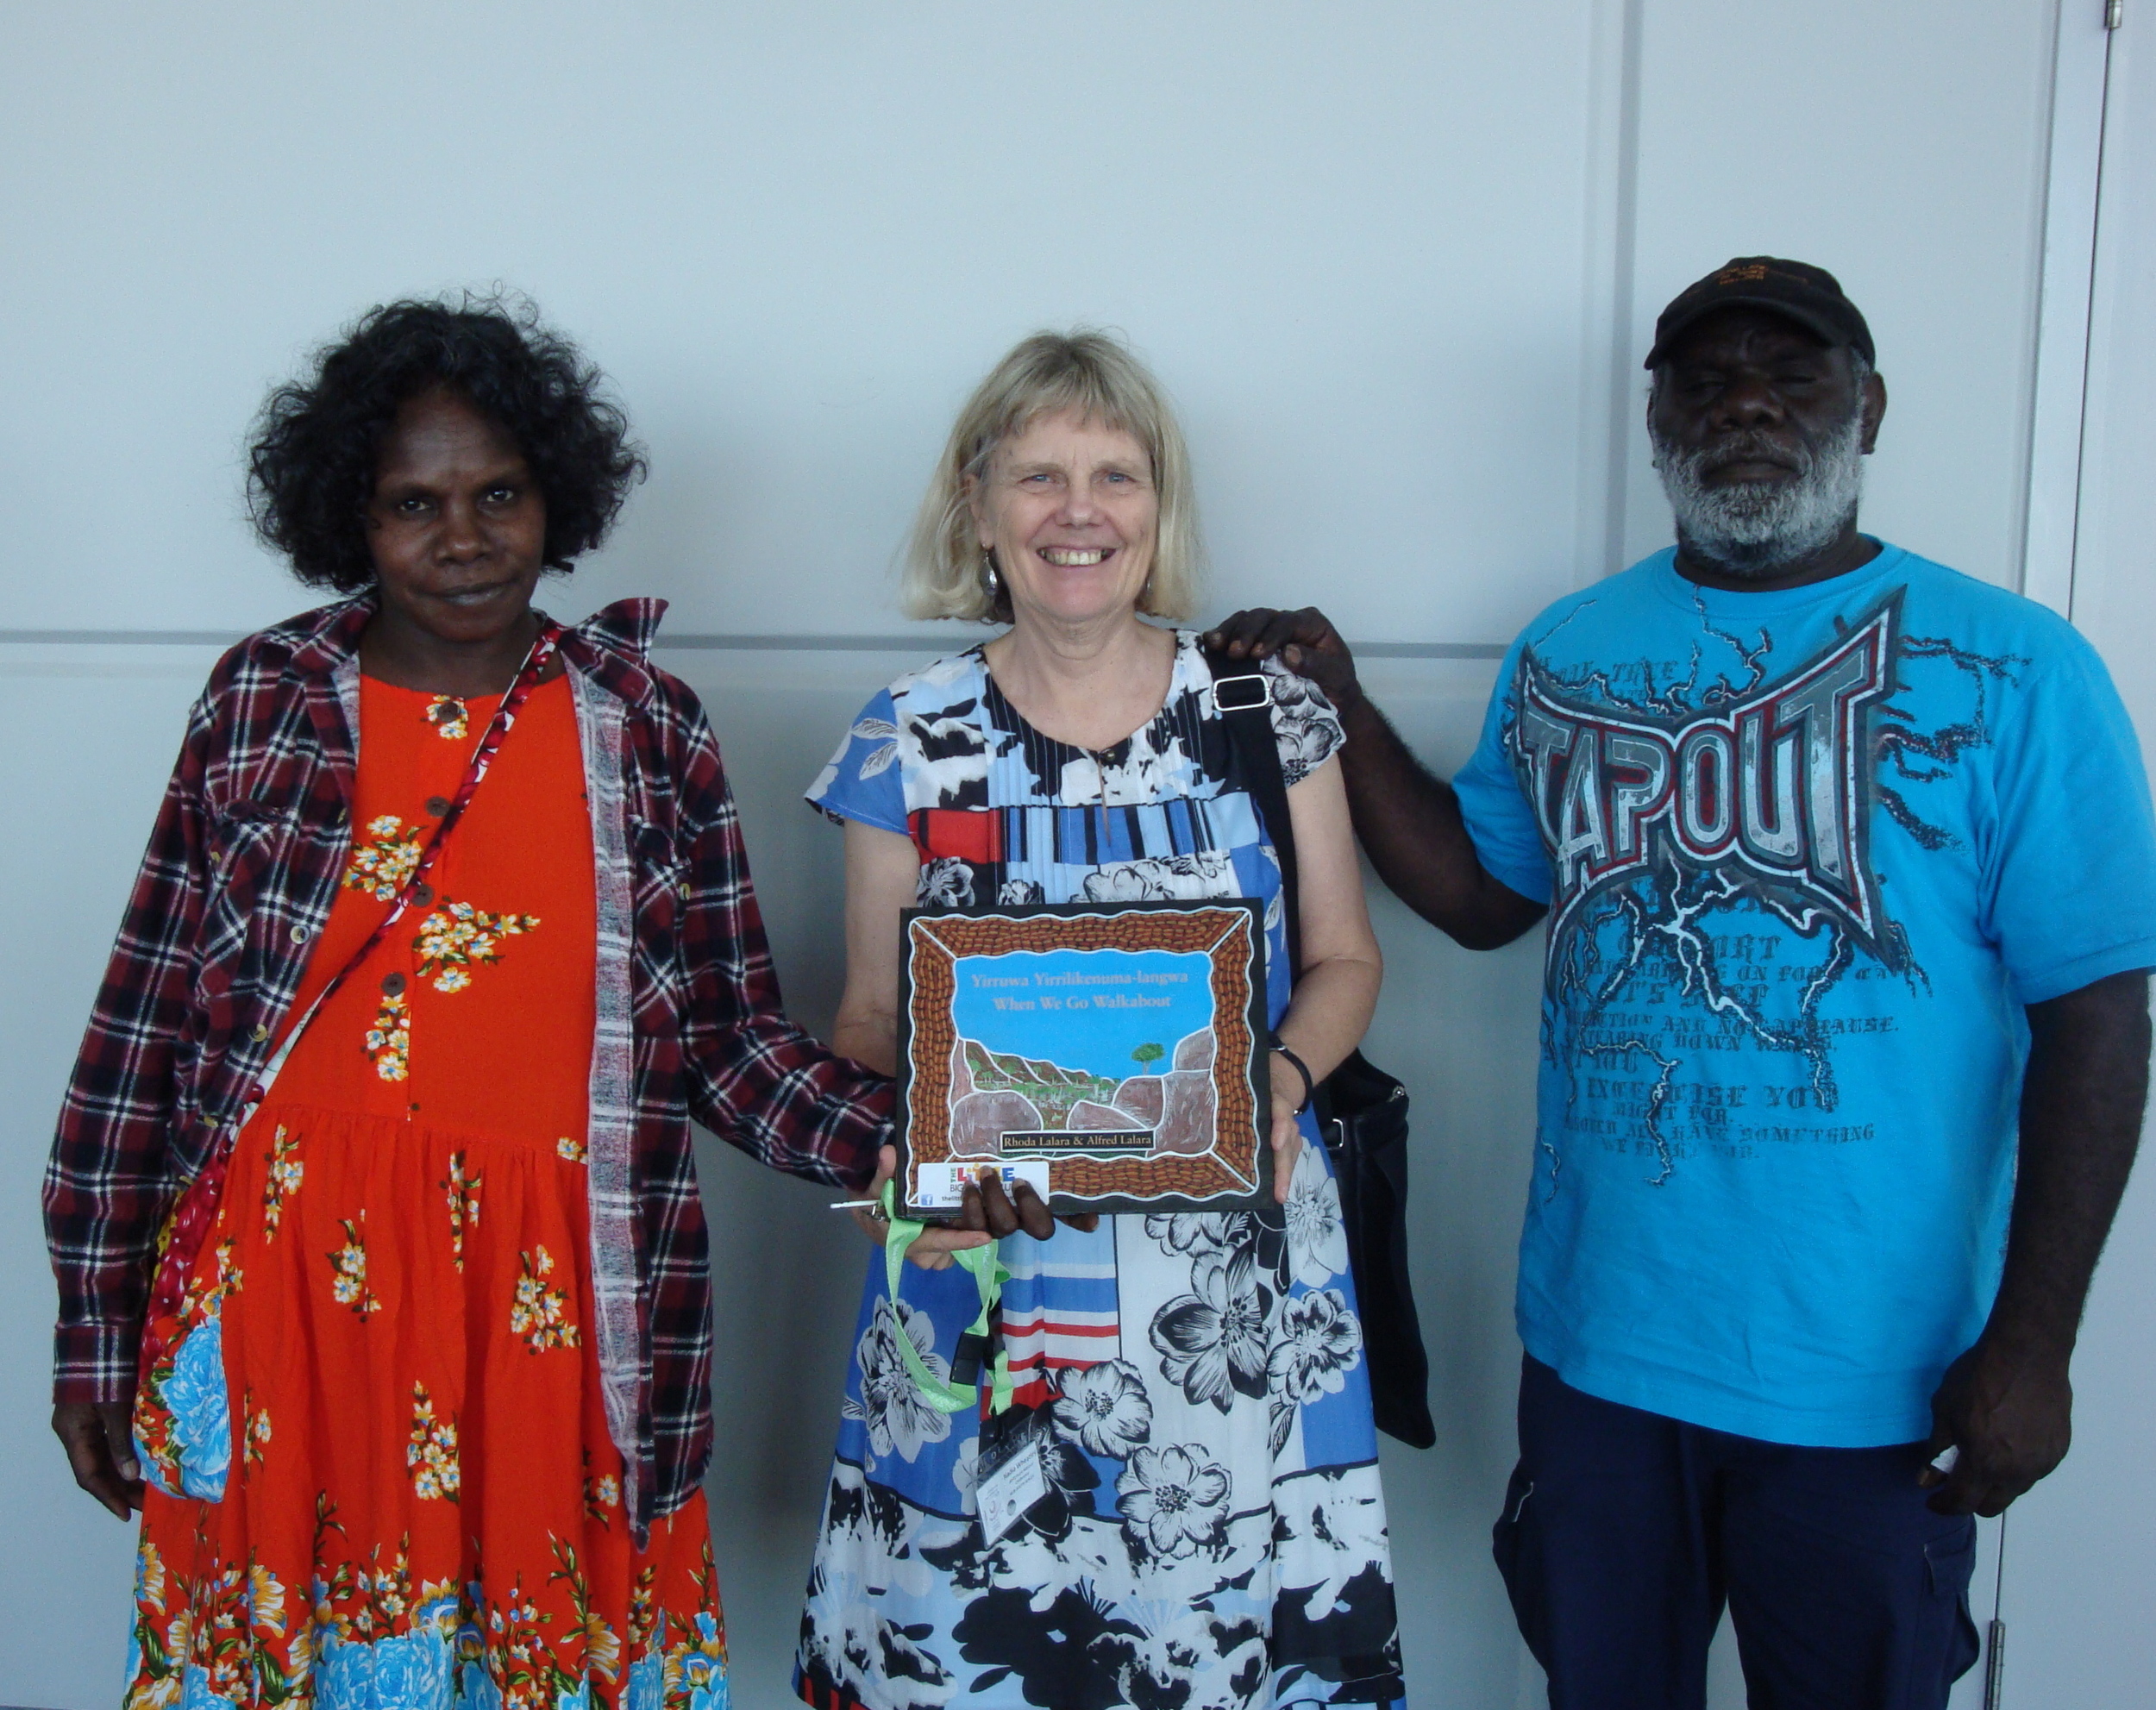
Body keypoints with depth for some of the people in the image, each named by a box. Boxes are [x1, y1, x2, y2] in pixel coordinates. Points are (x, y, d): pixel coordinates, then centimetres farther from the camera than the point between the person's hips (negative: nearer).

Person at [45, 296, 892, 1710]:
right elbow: (148, 1027, 4)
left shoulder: (646, 727, 2)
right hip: (285, 1279, 1)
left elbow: (729, 1033, 3)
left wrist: (894, 1140, -14)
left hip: (552, 1301, 0)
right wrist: (97, 1330, 4)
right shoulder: (263, 701, 3)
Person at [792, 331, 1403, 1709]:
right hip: (979, 1258, 0)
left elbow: (1345, 957, 9)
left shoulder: (1272, 714, 3)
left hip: (1234, 1274, 0)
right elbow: (872, 1015, 6)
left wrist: (1280, 1077, -11)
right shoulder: (909, 743, 2)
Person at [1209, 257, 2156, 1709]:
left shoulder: (2015, 674, -9)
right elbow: (1481, 894, 11)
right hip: (1596, 1342, 4)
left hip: (1870, 1373, -3)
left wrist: (2032, 1343, -13)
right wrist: (1341, 709, -1)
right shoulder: (1568, 657, 4)